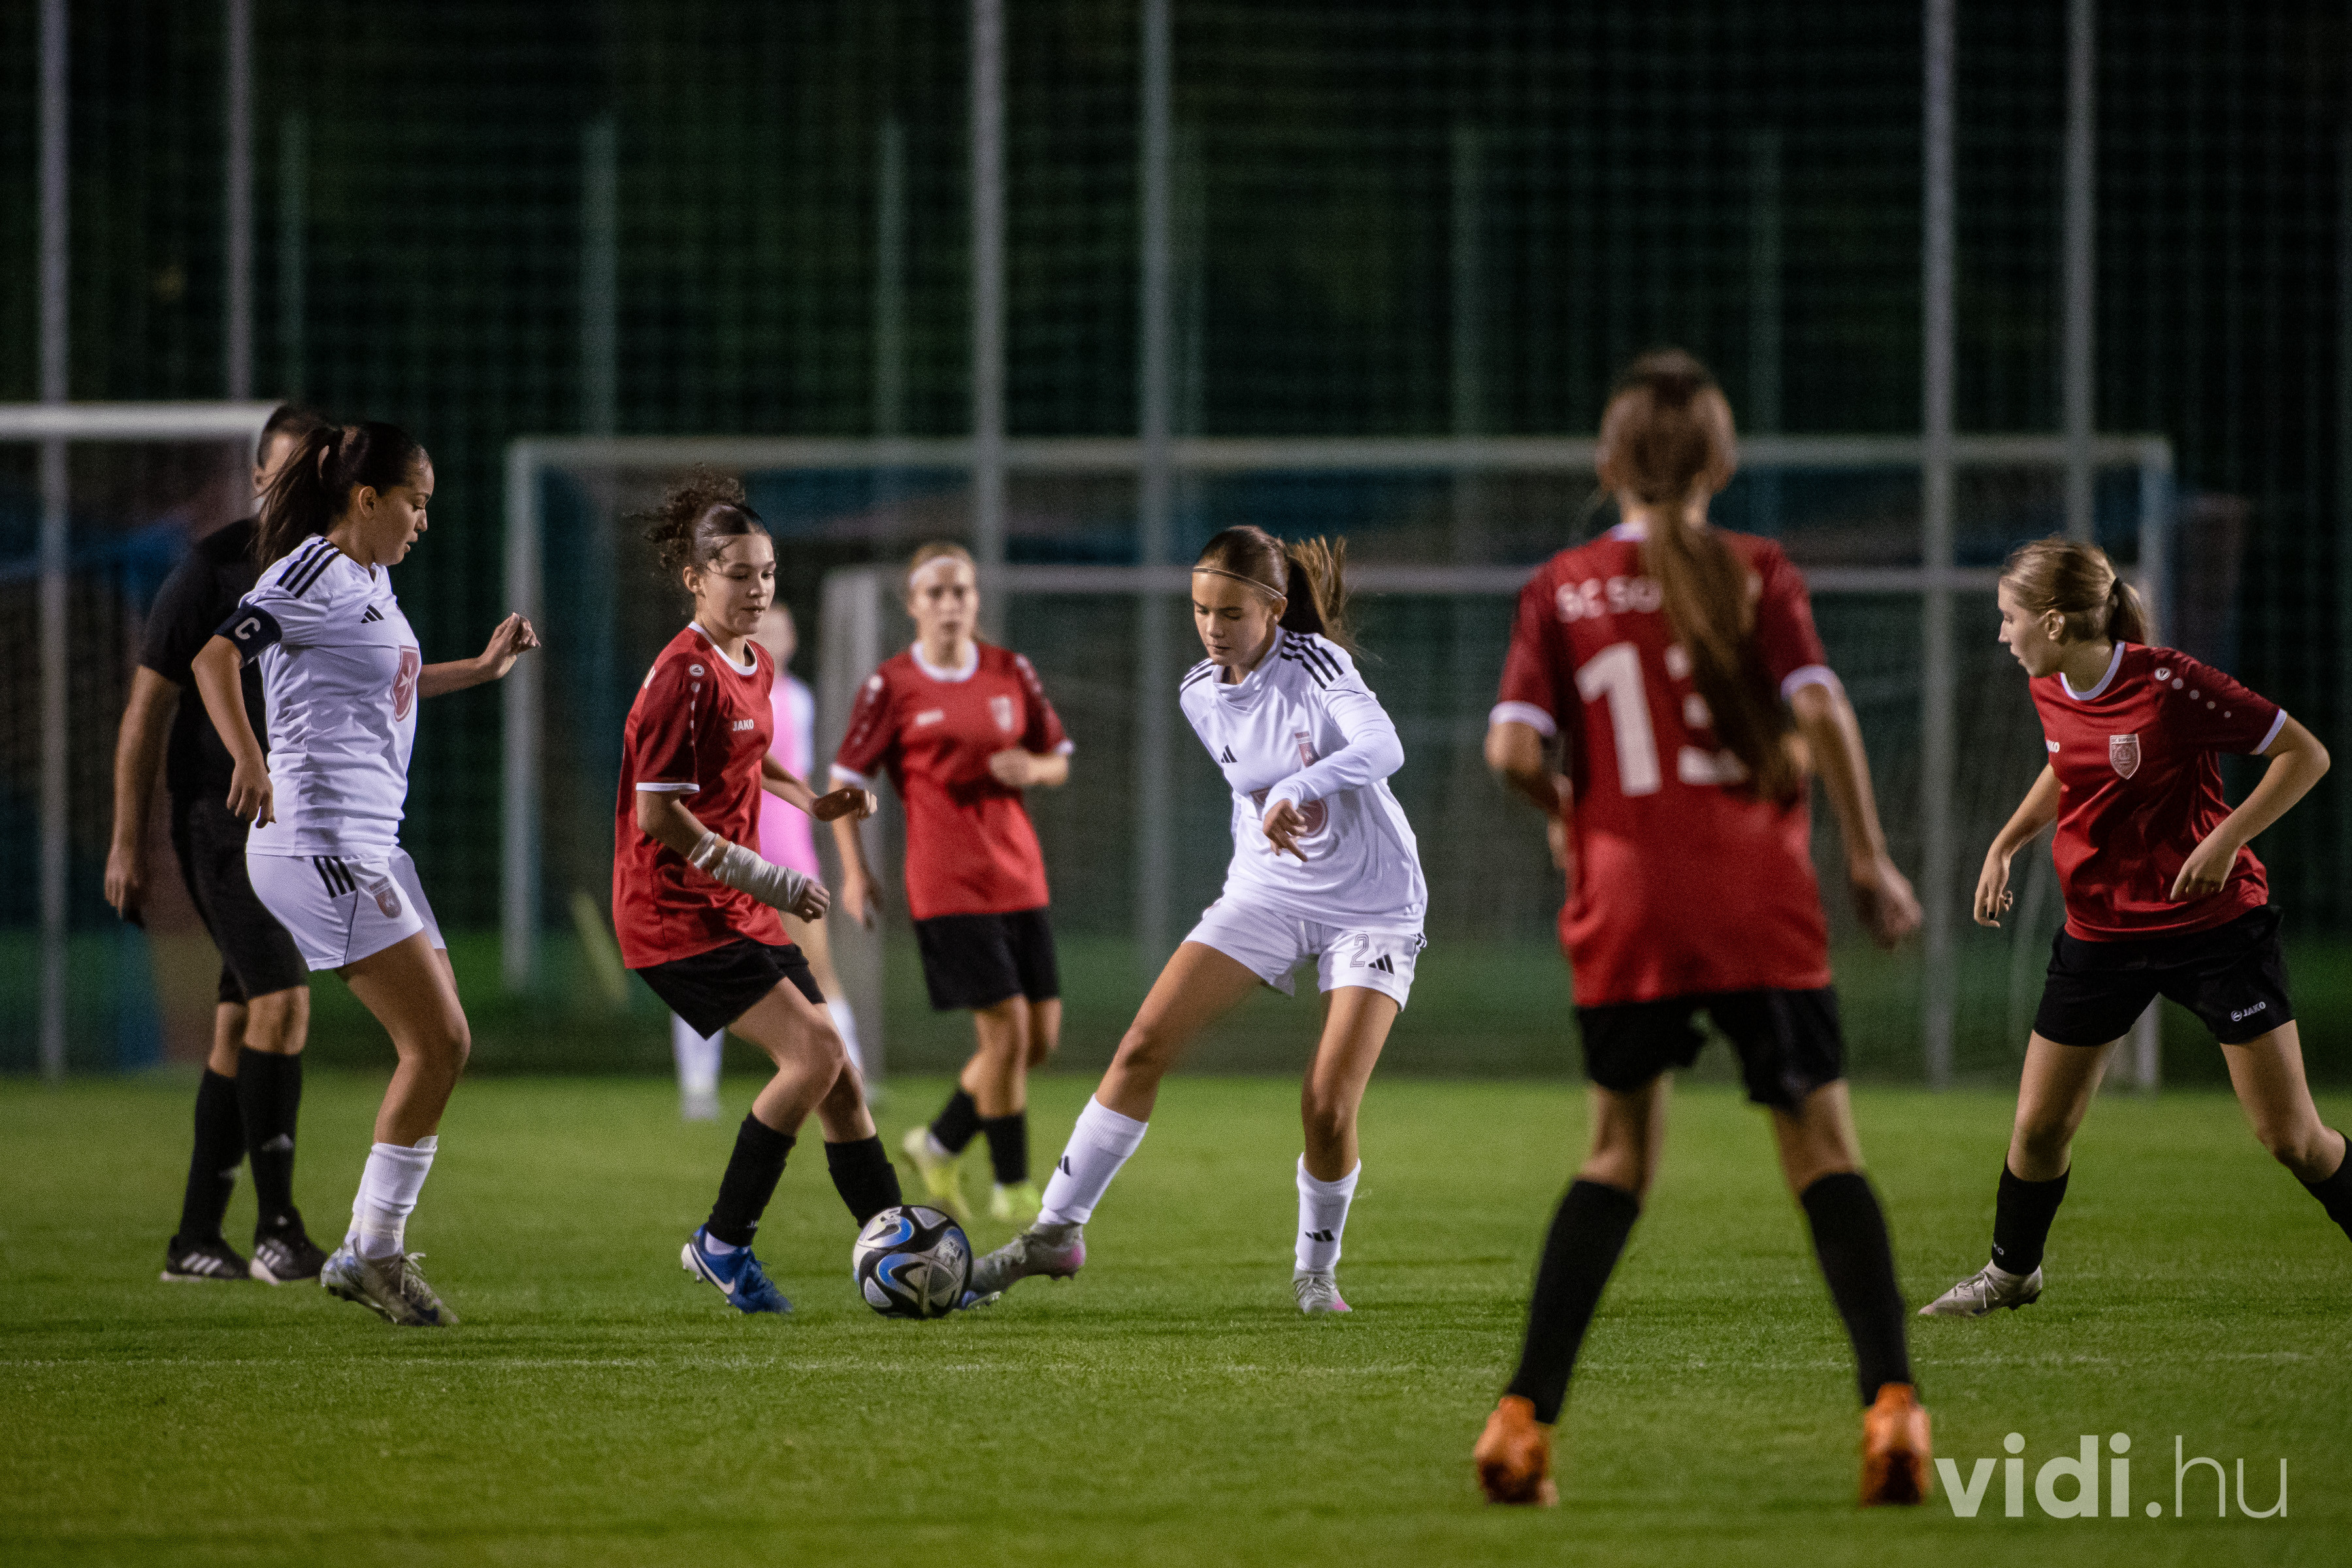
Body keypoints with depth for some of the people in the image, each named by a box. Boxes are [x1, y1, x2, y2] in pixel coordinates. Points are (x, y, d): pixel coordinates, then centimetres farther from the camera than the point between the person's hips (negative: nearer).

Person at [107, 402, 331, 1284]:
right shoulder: (211, 570, -8)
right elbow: (147, 707, -5)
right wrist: (126, 843, -8)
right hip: (221, 818, -6)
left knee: (242, 1023, 8)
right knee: (283, 999, -19)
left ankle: (196, 1238, 14)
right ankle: (275, 1226, -18)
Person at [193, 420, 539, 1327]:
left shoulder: (370, 580, 18)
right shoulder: (313, 573, -9)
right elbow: (217, 656, -21)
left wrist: (482, 669, 31)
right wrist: (249, 761, -30)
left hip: (368, 844, 10)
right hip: (322, 842, -10)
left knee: (440, 1043, 8)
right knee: (438, 1042, -12)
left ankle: (370, 1252, 12)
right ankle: (374, 1251, -5)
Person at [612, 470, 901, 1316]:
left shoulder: (756, 667, 11)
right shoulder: (687, 674, -16)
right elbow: (657, 814, -20)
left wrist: (810, 800, 16)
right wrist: (765, 879, -19)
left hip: (737, 911, 9)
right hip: (674, 911, -9)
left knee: (838, 1078, 7)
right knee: (815, 1051, -19)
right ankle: (722, 1243, -8)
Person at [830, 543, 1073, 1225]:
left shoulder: (1012, 673, 7)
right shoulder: (891, 686, -5)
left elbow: (1058, 759, 15)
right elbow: (846, 779, 0)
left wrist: (1033, 769, -8)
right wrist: (855, 871, -6)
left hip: (1019, 875, 5)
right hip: (947, 883, -5)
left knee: (1042, 1035, 4)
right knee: (1006, 1028, -12)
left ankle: (940, 1143, 24)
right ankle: (1011, 1187, 3)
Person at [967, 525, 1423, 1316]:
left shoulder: (1314, 664, -19)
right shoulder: (1201, 694, 0)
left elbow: (1383, 748, -38)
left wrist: (1300, 789, -51)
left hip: (1373, 907, -5)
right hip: (1266, 893, 5)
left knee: (1328, 1108, -15)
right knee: (1143, 1046, -9)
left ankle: (1316, 1266, 11)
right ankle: (1058, 1230, 0)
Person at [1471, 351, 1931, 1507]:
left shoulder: (1561, 590, 6)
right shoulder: (1754, 573, 2)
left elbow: (1513, 749, -3)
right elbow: (1820, 711, -10)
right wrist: (1868, 857, -5)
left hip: (1624, 904, 2)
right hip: (1758, 904, -2)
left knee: (1618, 1153, 14)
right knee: (1824, 1146, 1)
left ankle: (1524, 1419, 6)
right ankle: (1892, 1402, -13)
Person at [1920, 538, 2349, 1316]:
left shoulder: (2168, 684, -21)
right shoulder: (2049, 691, -1)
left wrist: (2225, 840, -24)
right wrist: (2005, 845, 11)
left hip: (2213, 924, -5)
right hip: (2100, 932, 5)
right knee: (2039, 1127, 5)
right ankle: (2012, 1272, 30)